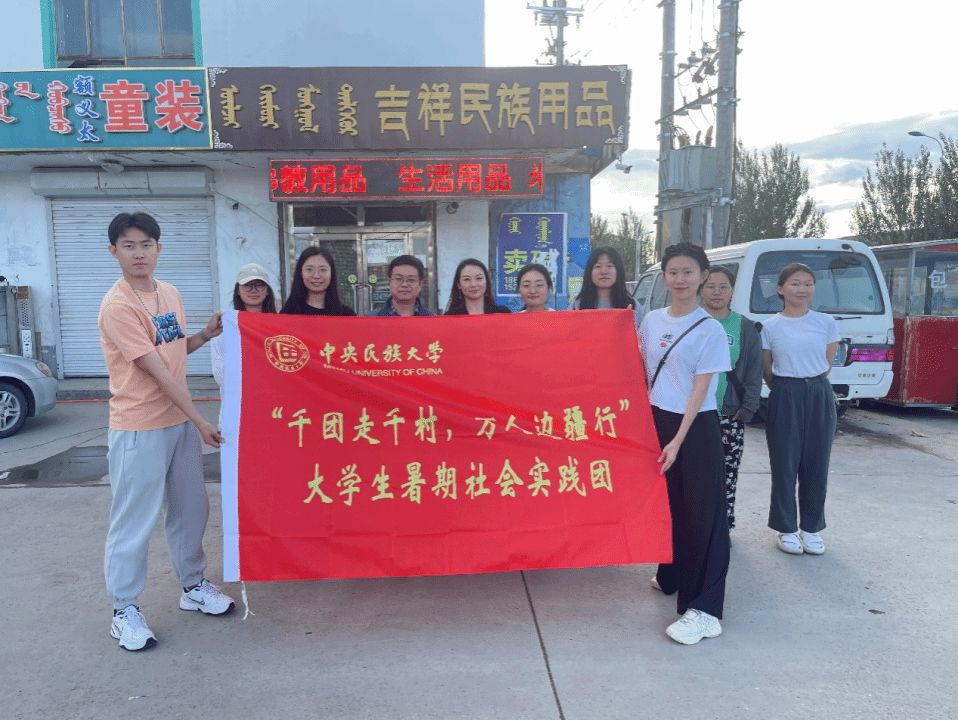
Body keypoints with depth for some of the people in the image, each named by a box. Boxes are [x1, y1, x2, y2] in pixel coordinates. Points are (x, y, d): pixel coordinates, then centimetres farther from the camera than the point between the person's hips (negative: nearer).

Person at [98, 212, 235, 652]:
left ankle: (193, 586, 35)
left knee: (190, 508, 17)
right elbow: (157, 370, -19)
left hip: (180, 419, 7)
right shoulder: (118, 306, -17)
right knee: (135, 520, 3)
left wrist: (205, 335, -1)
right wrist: (199, 421, -18)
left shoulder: (170, 293, 7)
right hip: (139, 429, -7)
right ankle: (124, 611, 20)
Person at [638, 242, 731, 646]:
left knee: (701, 513, -3)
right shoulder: (652, 321, 6)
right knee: (665, 502, 17)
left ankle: (704, 609, 1)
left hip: (696, 427, -5)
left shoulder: (710, 330, -8)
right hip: (657, 419, 5)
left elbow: (700, 390, -12)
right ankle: (670, 576, 37)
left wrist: (678, 440, -17)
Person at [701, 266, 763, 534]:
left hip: (730, 415, 2)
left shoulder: (745, 327, 7)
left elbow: (755, 372, 8)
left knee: (728, 474, 6)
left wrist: (747, 409, -2)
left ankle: (723, 526, 20)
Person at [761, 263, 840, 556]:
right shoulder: (770, 327, -1)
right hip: (784, 399, -2)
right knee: (784, 464, 2)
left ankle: (811, 528, 21)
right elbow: (767, 372, 5)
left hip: (819, 397, 2)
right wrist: (787, 390, 5)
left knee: (816, 464, 6)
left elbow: (826, 365, 7)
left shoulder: (827, 323, 4)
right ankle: (786, 529, 15)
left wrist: (810, 386, 4)